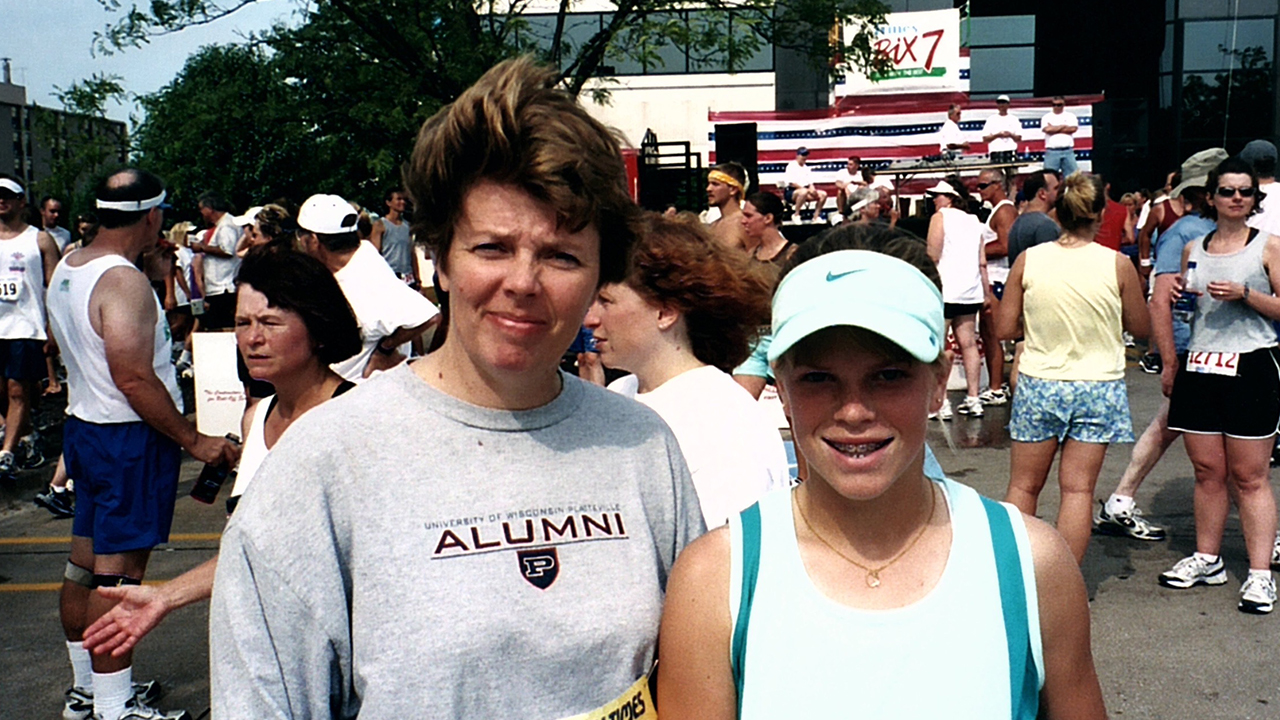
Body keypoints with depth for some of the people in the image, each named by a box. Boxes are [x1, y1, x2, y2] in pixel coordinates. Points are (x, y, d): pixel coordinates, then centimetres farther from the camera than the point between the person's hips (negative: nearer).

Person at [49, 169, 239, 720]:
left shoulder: (65, 269, 9)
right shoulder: (125, 282, -21)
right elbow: (134, 380, -25)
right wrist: (194, 440, -19)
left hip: (82, 424, 10)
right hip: (130, 438, -10)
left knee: (85, 562, 17)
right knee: (119, 573, -4)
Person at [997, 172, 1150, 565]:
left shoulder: (1028, 260, -8)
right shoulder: (1117, 265, -9)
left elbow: (1004, 328, -3)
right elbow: (1141, 327, 3)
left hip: (1039, 385, 1)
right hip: (1097, 387, 0)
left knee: (1024, 486, 13)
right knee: (1078, 488, 7)